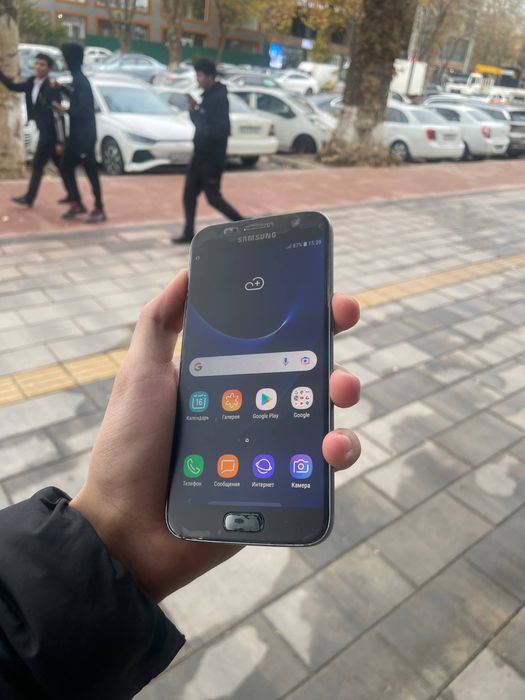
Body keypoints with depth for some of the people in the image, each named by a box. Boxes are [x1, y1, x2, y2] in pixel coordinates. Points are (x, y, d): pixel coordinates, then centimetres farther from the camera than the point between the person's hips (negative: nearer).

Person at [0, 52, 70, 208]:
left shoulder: (51, 88, -17)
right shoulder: (32, 82, 8)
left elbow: (57, 116, -20)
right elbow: (13, 86, 19)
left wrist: (60, 141, -22)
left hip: (51, 133, -8)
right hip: (45, 132, 8)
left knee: (38, 163, -2)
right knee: (60, 165, 12)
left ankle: (29, 198, 7)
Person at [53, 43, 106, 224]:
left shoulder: (81, 82, -17)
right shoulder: (77, 80, 11)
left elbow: (83, 110, -23)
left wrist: (64, 110, -11)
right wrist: (62, 88, 25)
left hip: (84, 135, -10)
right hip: (76, 134, 10)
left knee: (91, 171, -4)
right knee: (66, 167, 12)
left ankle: (99, 209, 3)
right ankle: (76, 204, 19)